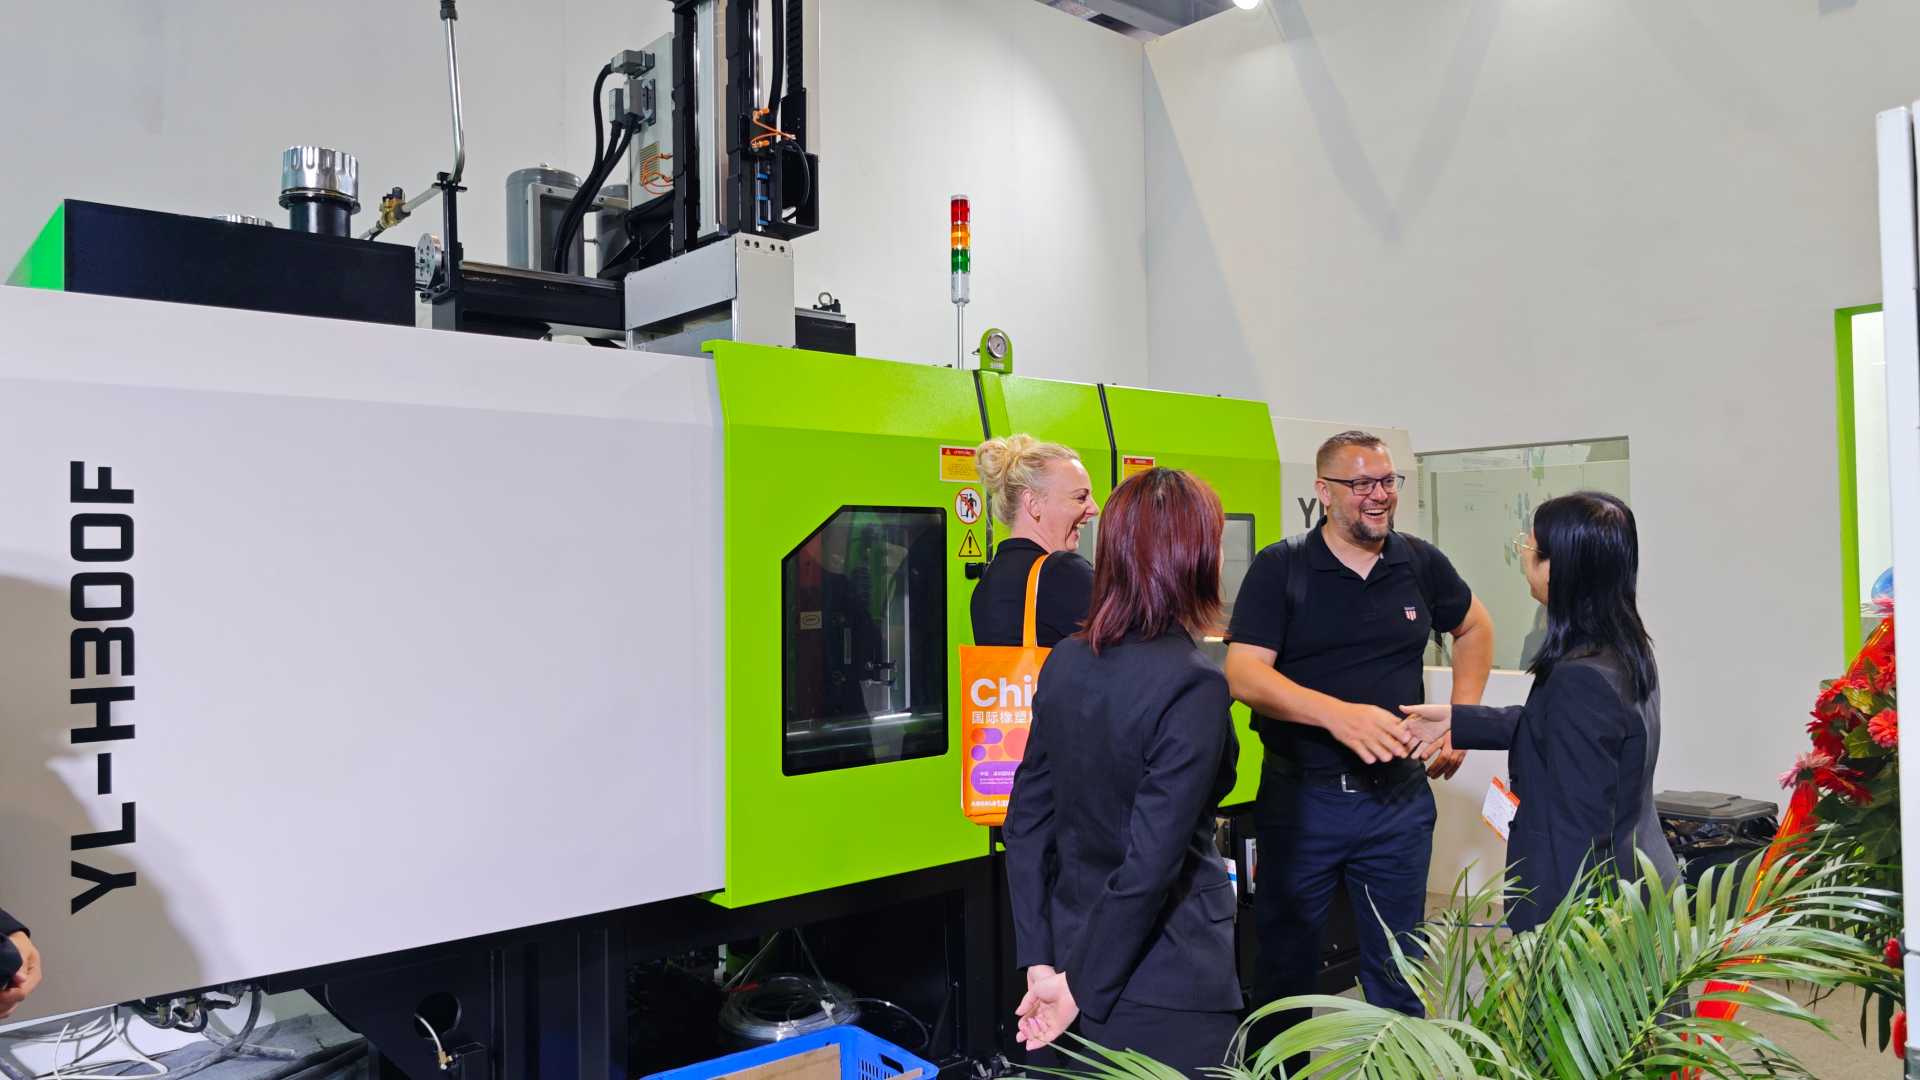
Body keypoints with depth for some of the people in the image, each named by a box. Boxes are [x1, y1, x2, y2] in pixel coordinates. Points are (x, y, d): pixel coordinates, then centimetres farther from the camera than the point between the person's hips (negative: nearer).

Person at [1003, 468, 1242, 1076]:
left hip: (1077, 951, 6)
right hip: (1167, 988, -6)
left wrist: (1040, 963, 4)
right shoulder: (1193, 686, -20)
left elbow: (1027, 822, 2)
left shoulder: (1065, 663, 0)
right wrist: (1080, 986, -12)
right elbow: (1150, 862, -23)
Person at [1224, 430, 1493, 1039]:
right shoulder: (1279, 569, -7)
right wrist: (1339, 714, -30)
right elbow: (1244, 673, -17)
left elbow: (1475, 628, 22)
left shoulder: (1420, 564, 4)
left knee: (1399, 969, 13)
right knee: (1285, 964, 9)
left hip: (1400, 797, 3)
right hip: (1301, 796, -3)